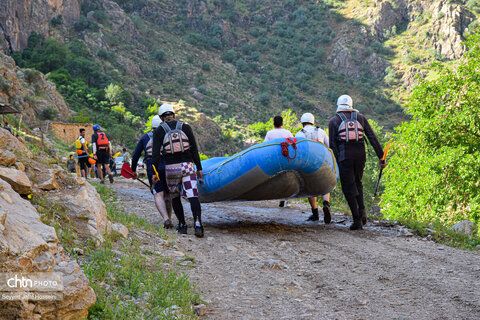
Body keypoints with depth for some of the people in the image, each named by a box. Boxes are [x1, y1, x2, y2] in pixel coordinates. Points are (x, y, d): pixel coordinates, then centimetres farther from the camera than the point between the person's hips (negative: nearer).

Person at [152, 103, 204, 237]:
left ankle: (182, 225, 19)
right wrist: (199, 168, 8)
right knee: (193, 196, -7)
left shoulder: (159, 132, 2)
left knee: (175, 197, 19)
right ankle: (198, 223, -24)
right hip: (187, 166, 0)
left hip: (171, 168, 0)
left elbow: (156, 154, -5)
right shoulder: (185, 127, 5)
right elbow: (194, 149, 3)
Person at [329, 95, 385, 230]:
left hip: (344, 157, -3)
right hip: (360, 154, 3)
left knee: (349, 188, 3)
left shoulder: (334, 121, 7)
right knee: (357, 183, 21)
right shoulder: (360, 118, 12)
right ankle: (362, 211, 2)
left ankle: (357, 220, -3)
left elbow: (332, 144, -1)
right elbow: (372, 138, 6)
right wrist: (381, 157, 7)